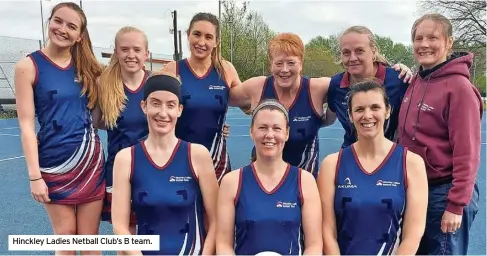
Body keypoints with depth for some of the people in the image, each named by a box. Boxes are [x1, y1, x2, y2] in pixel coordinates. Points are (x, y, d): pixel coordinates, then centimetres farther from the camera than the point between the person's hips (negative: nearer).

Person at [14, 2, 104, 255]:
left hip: (90, 158, 3)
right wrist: (34, 175, -11)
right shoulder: (28, 66, -6)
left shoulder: (85, 66, 5)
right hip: (54, 163, -3)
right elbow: (27, 124, -8)